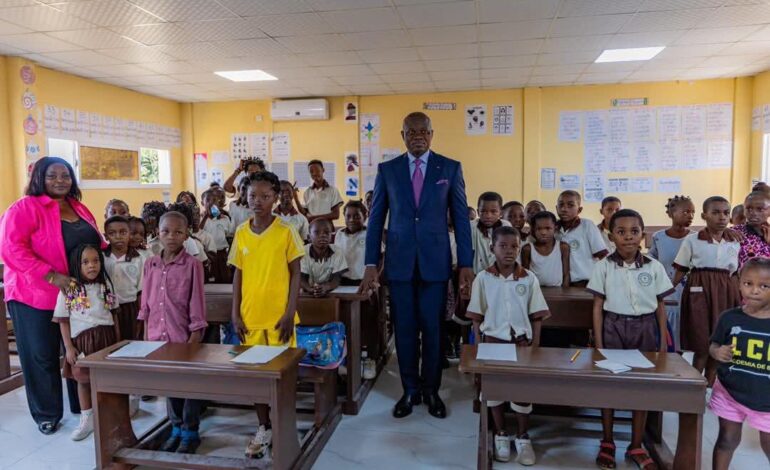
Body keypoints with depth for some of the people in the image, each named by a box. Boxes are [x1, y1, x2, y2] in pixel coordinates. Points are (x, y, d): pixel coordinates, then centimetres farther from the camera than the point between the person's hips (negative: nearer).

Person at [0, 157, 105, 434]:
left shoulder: (79, 208, 10)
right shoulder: (25, 208, -11)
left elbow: (95, 242, 21)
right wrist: (51, 276, -27)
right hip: (35, 296, -5)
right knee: (42, 356, 8)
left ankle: (82, 405, 30)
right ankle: (46, 414, 25)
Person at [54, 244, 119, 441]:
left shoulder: (105, 285, 5)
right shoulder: (68, 290, -5)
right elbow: (63, 321, -2)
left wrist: (117, 340, 8)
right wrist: (68, 347, -6)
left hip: (106, 336, 2)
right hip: (82, 339, -1)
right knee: (83, 380, 7)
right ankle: (86, 420, 22)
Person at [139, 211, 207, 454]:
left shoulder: (192, 265, -11)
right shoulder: (150, 264, 5)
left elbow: (196, 303, -10)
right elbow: (146, 301, 10)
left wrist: (195, 335, -11)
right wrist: (146, 333, 9)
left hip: (184, 335, -5)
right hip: (158, 335, 5)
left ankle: (190, 432, 21)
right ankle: (176, 429, 32)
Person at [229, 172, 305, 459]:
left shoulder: (286, 231, -7)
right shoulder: (241, 233, 3)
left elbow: (295, 274, -5)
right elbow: (238, 276, 8)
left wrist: (289, 313, -10)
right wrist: (235, 314, 3)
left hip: (279, 315, -3)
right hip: (251, 316, 3)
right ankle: (264, 428, 27)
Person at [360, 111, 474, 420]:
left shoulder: (450, 168, 2)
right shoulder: (387, 170, 4)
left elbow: (461, 218, 2)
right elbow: (376, 219, 4)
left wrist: (466, 264, -2)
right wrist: (371, 264, -2)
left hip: (435, 261, -1)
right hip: (399, 261, 1)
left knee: (432, 328, 7)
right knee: (404, 329, 9)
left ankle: (431, 390, 26)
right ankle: (410, 390, 26)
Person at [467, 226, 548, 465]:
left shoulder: (529, 279, -2)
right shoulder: (483, 279, -4)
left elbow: (536, 316, 2)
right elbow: (476, 316, 0)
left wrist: (535, 345, -2)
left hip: (521, 342, 0)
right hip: (493, 341, 0)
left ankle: (522, 437, 22)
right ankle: (500, 435, 26)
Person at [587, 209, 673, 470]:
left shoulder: (654, 267, -1)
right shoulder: (604, 267, -5)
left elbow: (660, 306, 6)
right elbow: (598, 306, -4)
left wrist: (663, 340, 4)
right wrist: (598, 342, -6)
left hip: (644, 329, 1)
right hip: (613, 328, -1)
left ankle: (636, 446, 25)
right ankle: (607, 443, 25)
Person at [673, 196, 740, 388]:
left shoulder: (735, 243, 7)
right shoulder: (692, 240, -4)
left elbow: (736, 275, 12)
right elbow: (680, 271, -1)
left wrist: (741, 301, 10)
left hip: (726, 294, 4)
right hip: (700, 293, -4)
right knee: (702, 346, -4)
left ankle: (709, 388, 22)